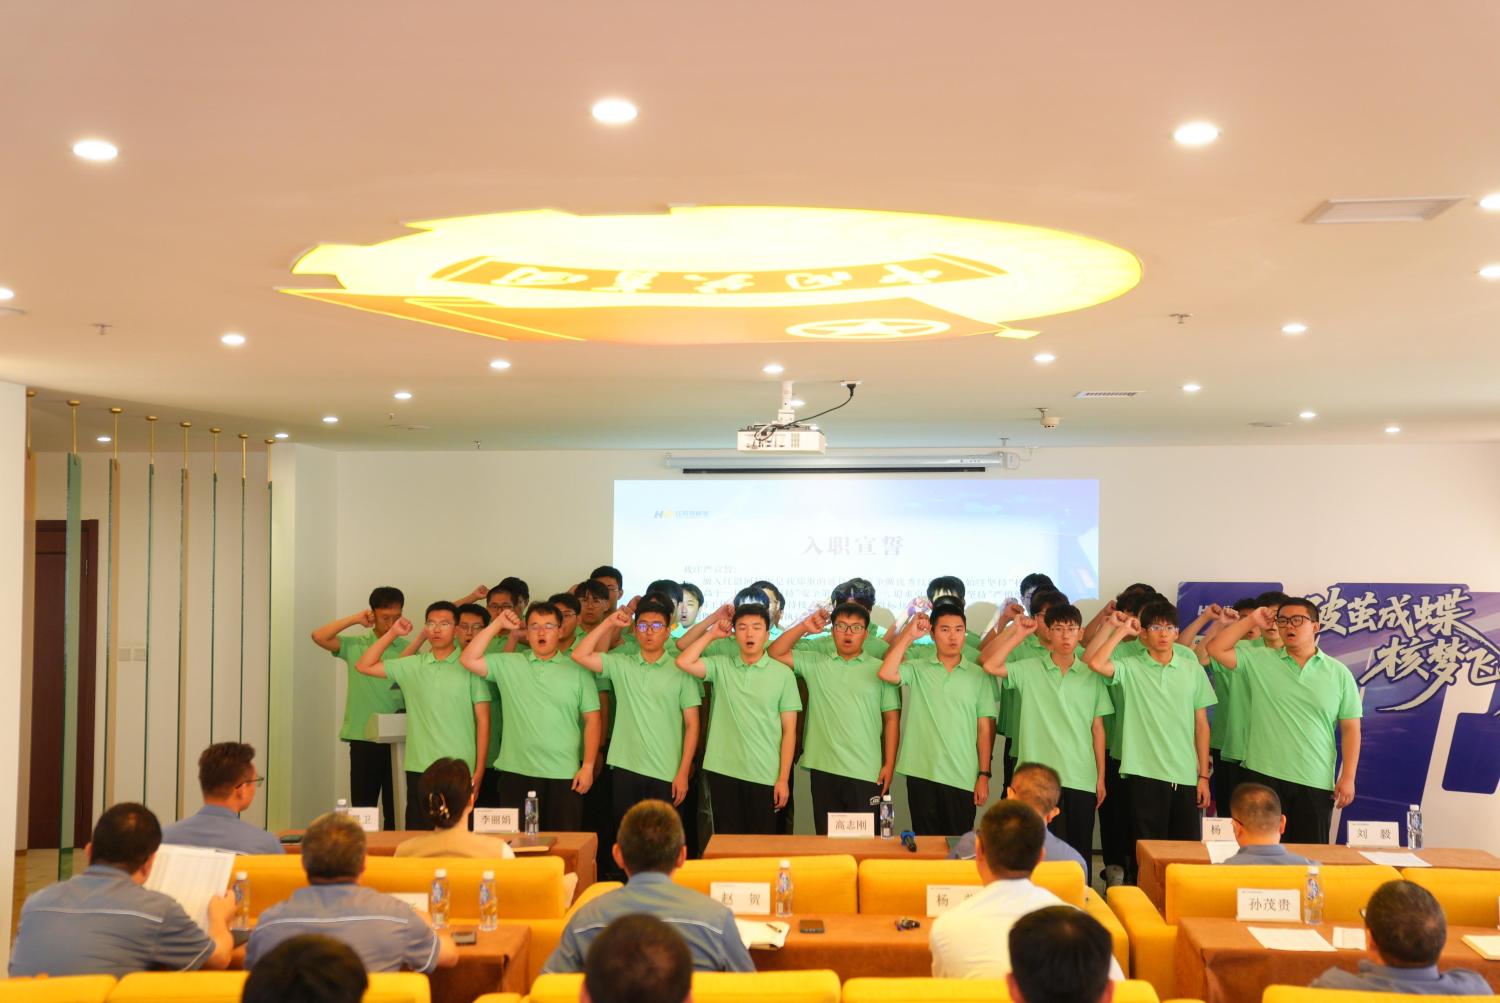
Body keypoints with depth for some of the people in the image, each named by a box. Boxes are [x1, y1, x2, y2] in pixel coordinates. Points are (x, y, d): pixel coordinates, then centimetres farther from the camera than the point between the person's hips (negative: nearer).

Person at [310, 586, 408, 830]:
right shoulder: (355, 645, 5)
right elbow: (319, 636, -6)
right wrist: (355, 619, -6)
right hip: (363, 739, 0)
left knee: (396, 810, 6)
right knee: (362, 809, 4)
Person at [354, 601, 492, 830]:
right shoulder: (412, 666, 8)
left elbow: (483, 720, 0)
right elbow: (364, 666, 10)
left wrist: (479, 771, -4)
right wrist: (392, 633, 4)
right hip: (418, 769, 3)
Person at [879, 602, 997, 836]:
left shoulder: (978, 675, 4)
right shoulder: (917, 668, 4)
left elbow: (985, 730, 5)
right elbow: (887, 673, -16)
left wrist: (984, 775, 0)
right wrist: (909, 635, -9)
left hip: (962, 779, 0)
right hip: (921, 774, 0)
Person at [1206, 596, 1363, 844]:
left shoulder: (1339, 673, 5)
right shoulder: (1259, 661, 5)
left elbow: (1350, 729, 5)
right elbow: (1216, 649, -2)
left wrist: (1347, 778, -2)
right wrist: (1251, 620, -1)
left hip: (1316, 784, 1)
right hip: (1262, 777, 0)